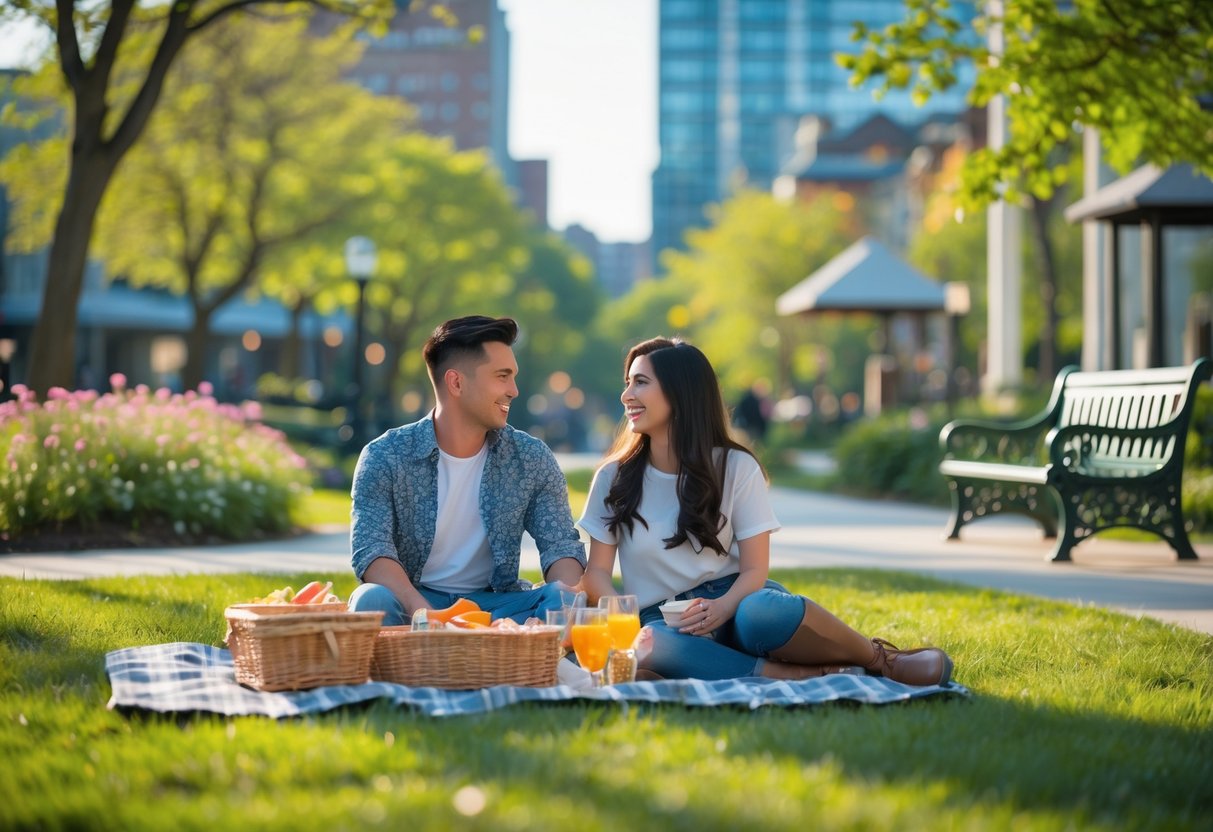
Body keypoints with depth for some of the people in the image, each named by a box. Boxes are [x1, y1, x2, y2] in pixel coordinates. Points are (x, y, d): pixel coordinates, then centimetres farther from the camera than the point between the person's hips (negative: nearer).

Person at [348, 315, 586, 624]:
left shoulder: (532, 460, 1)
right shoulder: (385, 458, -8)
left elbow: (561, 546, -1)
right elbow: (371, 549, -18)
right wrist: (423, 613, -38)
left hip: (496, 603, 3)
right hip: (412, 602, -2)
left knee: (562, 601, -27)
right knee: (373, 600, -35)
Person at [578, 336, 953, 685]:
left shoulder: (736, 467, 0)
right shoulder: (614, 477, 5)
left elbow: (754, 569, -3)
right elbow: (597, 572, 5)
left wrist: (722, 608, -25)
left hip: (734, 599, 0)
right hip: (663, 621, 0)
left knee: (760, 613, -39)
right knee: (646, 647, -39)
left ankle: (880, 658, -15)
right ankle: (799, 675, -31)